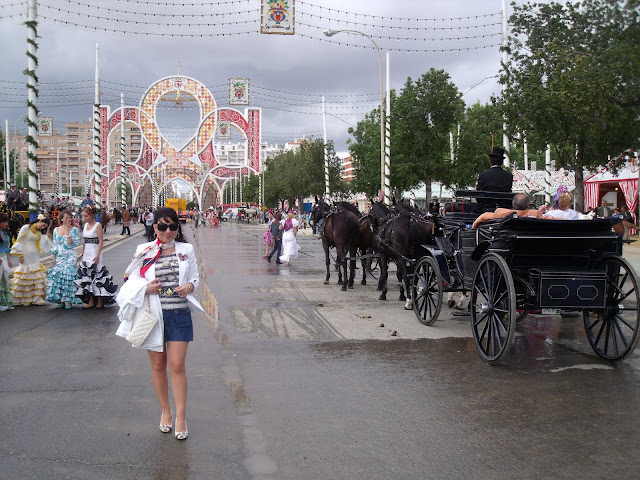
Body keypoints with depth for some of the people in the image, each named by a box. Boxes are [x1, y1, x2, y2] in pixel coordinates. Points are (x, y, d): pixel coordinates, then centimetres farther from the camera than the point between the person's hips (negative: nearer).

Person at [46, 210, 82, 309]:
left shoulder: (74, 230, 0)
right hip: (59, 257, 3)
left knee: (68, 275, -9)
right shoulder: (56, 230, 10)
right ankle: (61, 300, 4)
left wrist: (67, 231, -13)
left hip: (70, 257, -3)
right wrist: (53, 259, 6)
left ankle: (68, 300, -2)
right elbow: (54, 246, 13)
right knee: (57, 276, -3)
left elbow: (72, 243, -12)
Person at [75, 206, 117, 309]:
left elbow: (101, 242, -12)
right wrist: (83, 255, 14)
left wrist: (97, 255, -19)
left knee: (97, 275, -5)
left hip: (95, 253, -7)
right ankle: (91, 301, 13)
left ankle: (100, 301, 3)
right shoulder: (86, 225, 11)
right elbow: (85, 242, 17)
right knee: (87, 277, 6)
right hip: (86, 254, 7)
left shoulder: (97, 225, -8)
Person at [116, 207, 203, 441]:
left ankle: (181, 417, 4)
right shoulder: (144, 251, 2)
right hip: (152, 314, 1)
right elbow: (131, 281, 6)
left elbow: (195, 278, 12)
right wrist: (146, 288, -14)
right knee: (158, 364, 10)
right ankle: (165, 412, 26)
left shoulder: (186, 250, 5)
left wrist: (189, 286, -10)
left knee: (176, 365, -5)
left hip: (179, 314, -1)